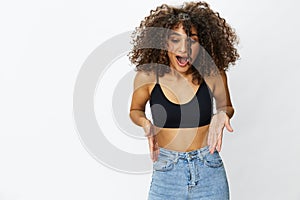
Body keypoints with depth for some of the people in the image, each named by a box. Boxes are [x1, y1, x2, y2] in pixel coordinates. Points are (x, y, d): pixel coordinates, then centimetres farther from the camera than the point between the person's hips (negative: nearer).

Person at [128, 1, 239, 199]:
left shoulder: (213, 74, -9)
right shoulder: (148, 76, -10)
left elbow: (226, 107, 11)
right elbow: (135, 111, 9)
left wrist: (222, 115, -12)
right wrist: (146, 123, -12)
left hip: (209, 170, 1)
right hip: (167, 172, 0)